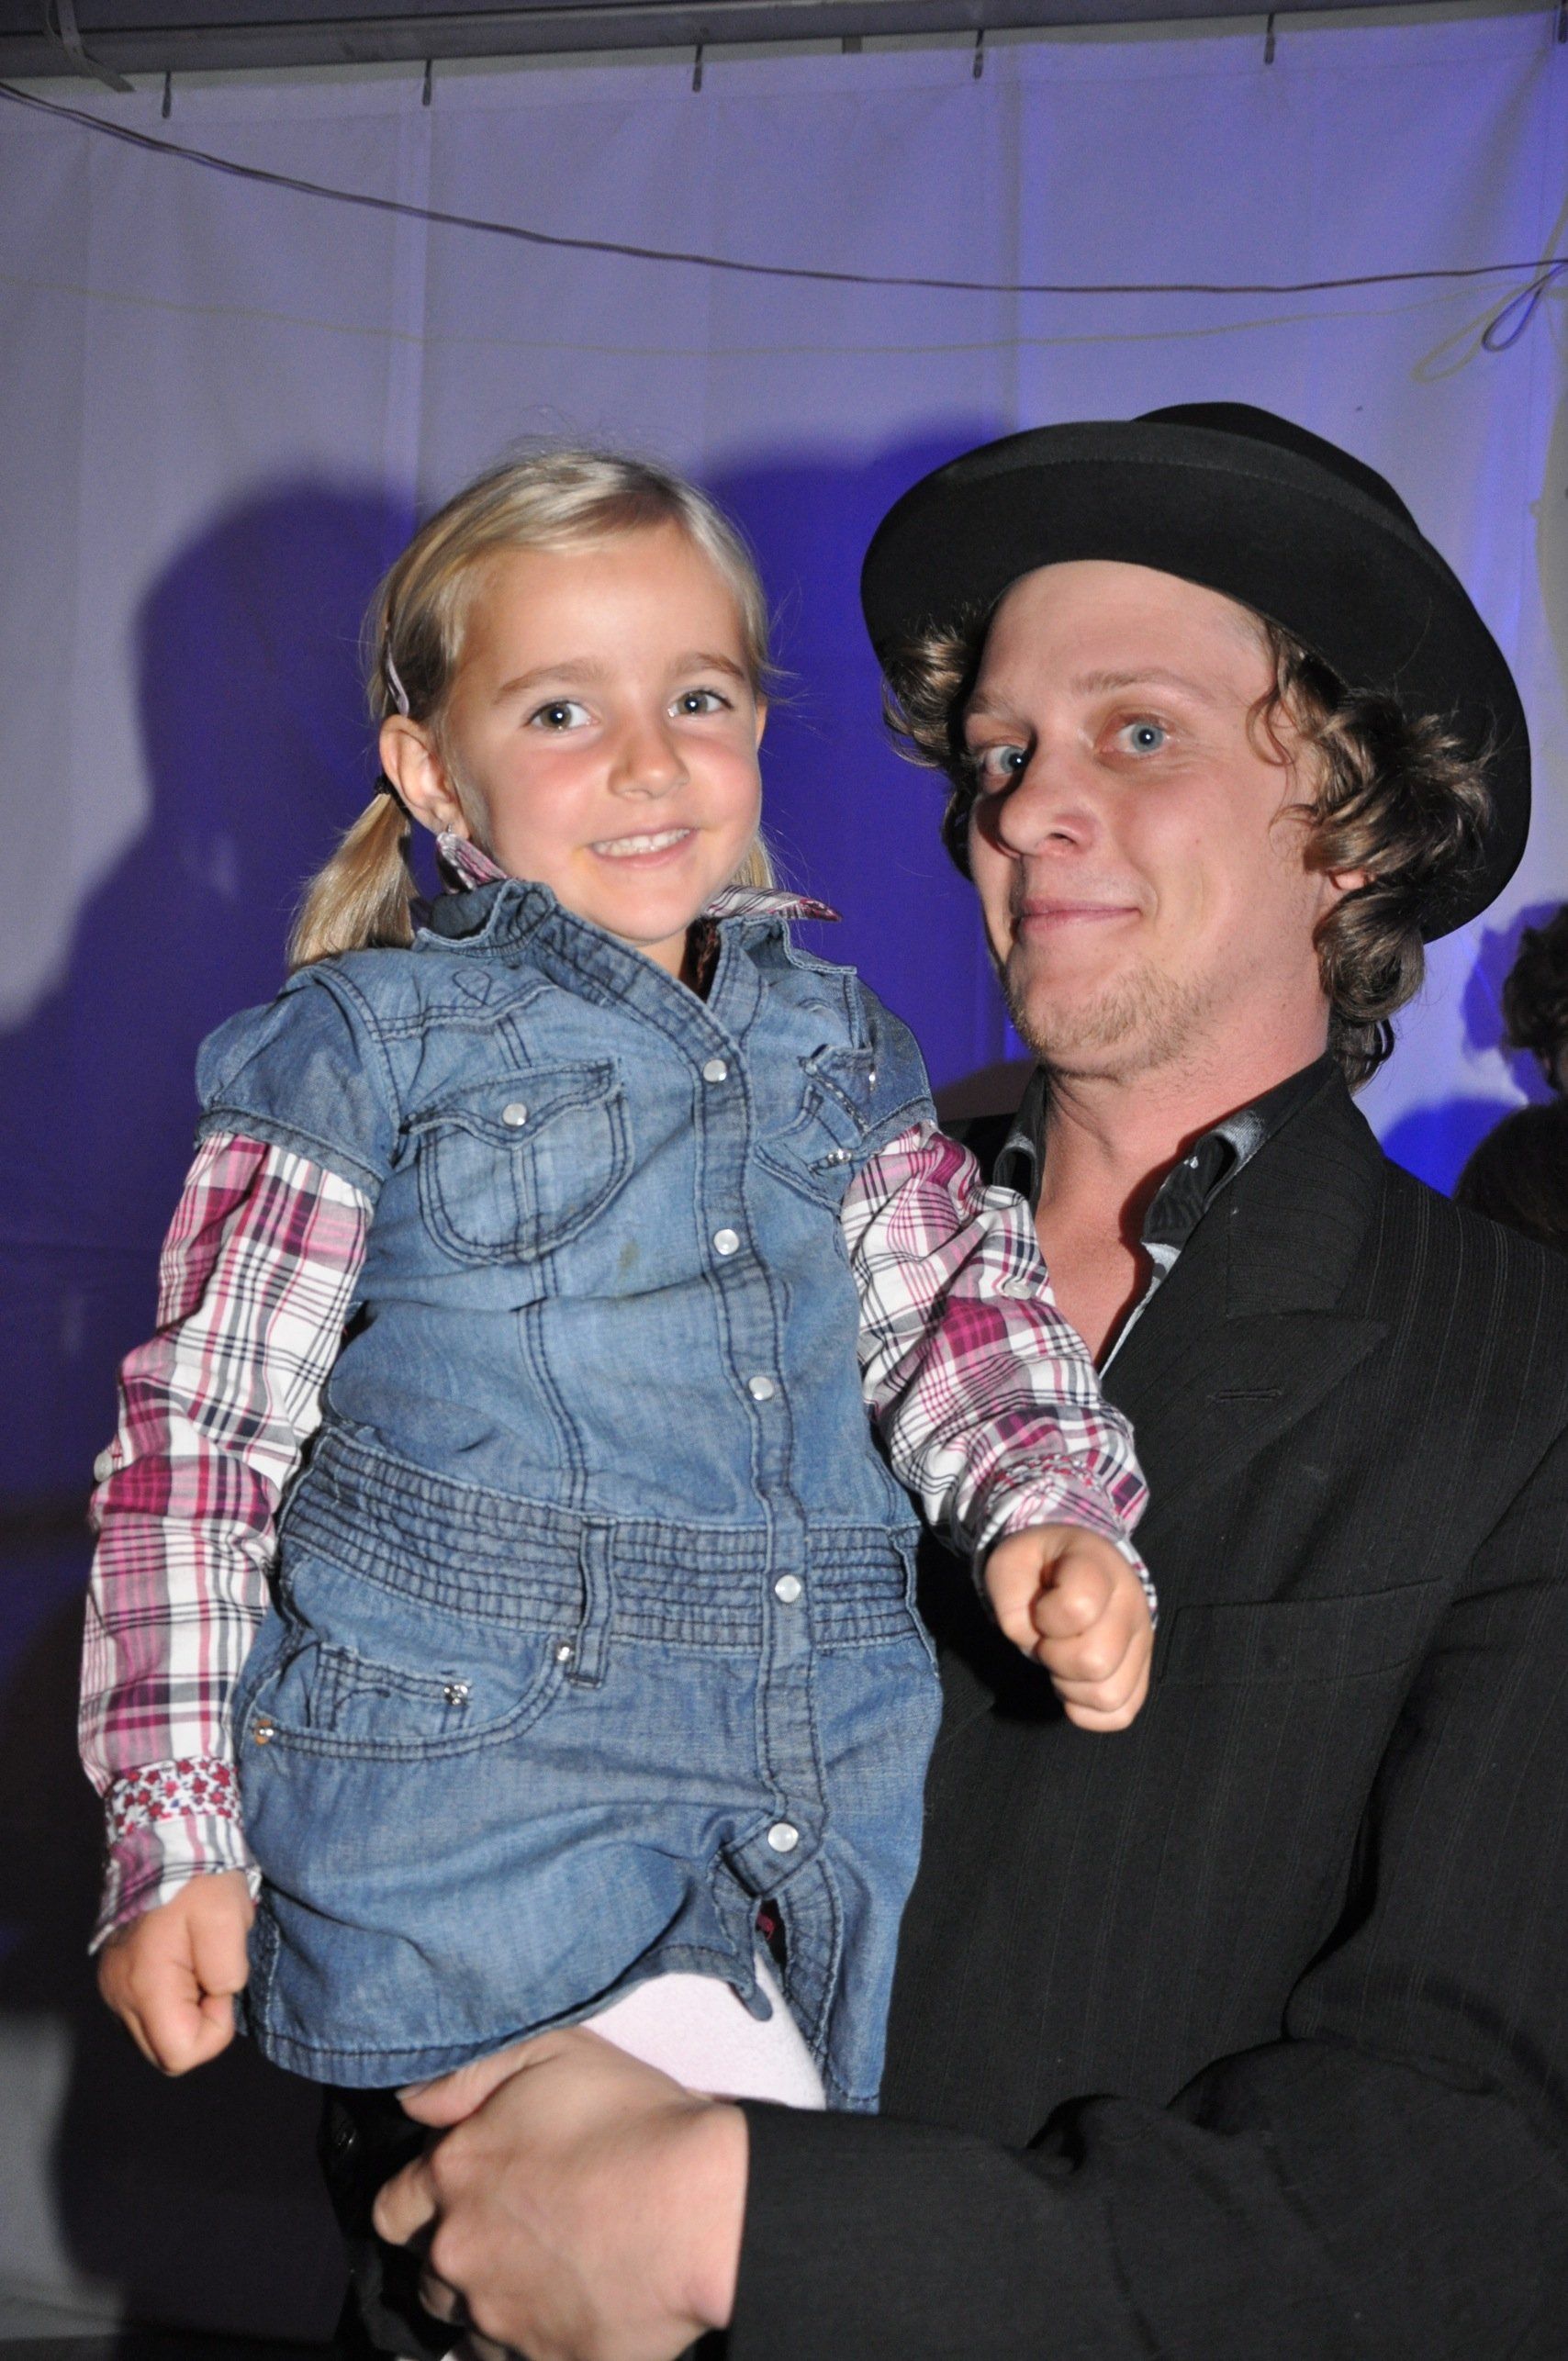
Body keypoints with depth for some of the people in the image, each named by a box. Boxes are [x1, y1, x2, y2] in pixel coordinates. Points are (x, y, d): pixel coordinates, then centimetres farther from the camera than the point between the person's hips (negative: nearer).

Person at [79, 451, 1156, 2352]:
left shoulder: (834, 1042, 15)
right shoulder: (369, 1048, 0)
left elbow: (957, 1296, 11)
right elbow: (198, 1438, -1)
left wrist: (1054, 1505, -11)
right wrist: (177, 1831, -6)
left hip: (820, 1838, 5)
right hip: (475, 1808, -4)